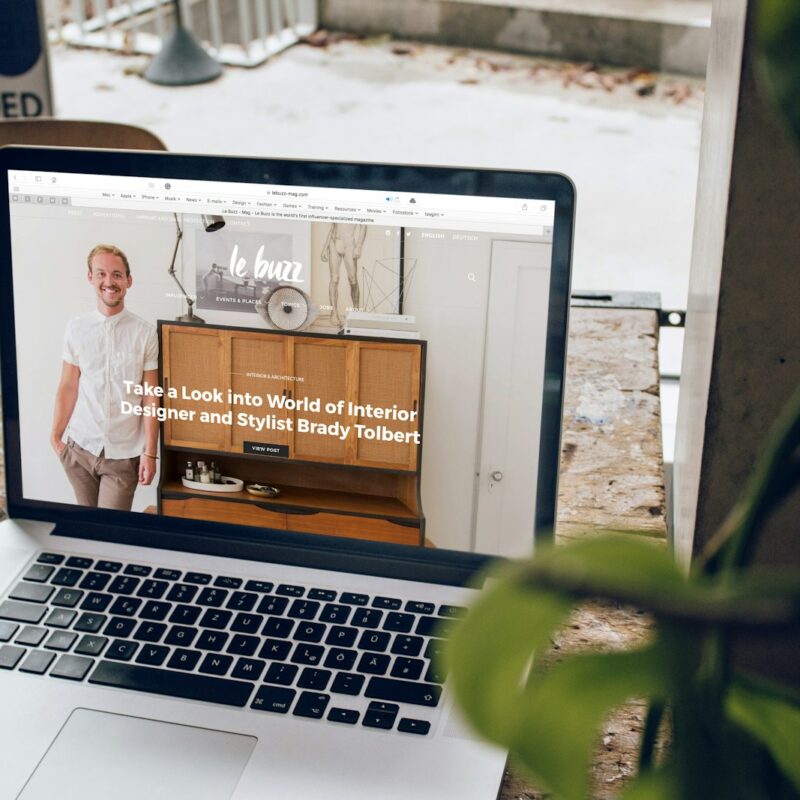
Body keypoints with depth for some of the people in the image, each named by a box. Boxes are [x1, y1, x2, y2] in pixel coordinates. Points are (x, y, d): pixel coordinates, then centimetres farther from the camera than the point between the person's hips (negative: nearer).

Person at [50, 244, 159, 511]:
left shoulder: (145, 333, -6)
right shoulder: (76, 328, 0)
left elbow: (151, 397, -4)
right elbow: (68, 387, 6)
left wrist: (150, 453, -6)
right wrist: (55, 436, 5)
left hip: (124, 452, -2)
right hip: (80, 447, 2)